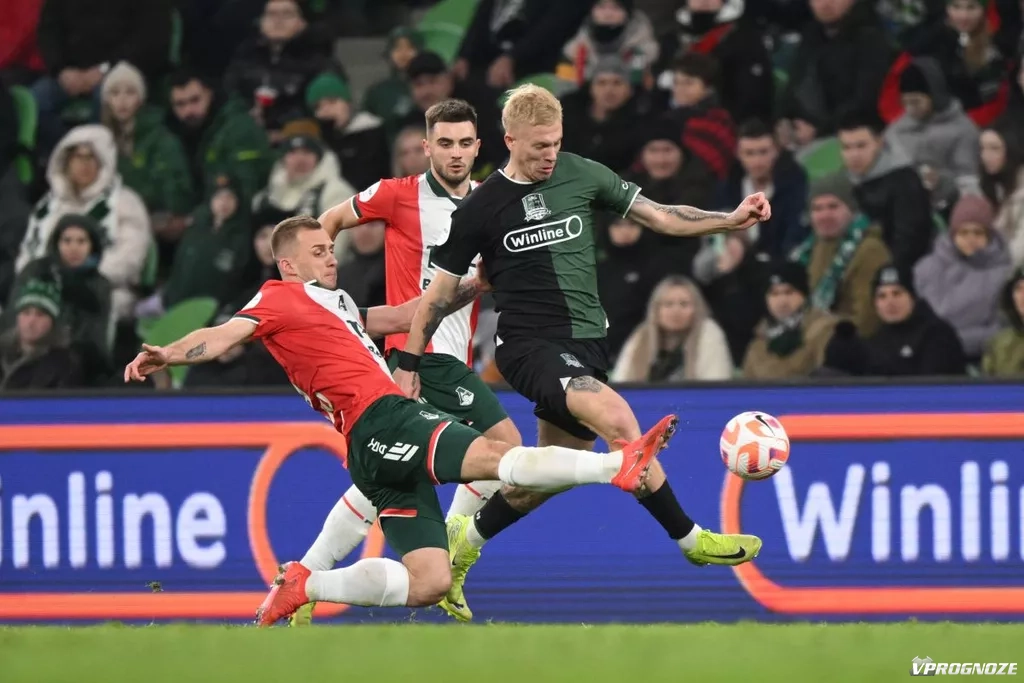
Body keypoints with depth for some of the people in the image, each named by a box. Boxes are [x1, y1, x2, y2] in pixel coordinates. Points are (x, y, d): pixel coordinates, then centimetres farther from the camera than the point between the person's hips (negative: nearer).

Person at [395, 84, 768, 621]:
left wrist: (730, 220, -4)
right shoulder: (481, 208, -4)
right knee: (615, 416, -28)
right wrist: (409, 363, 5)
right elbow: (440, 293, 4)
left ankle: (462, 542, 34)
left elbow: (660, 216, 8)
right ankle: (690, 540, -21)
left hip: (585, 344, 5)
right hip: (528, 344, -5)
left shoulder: (582, 176, 3)